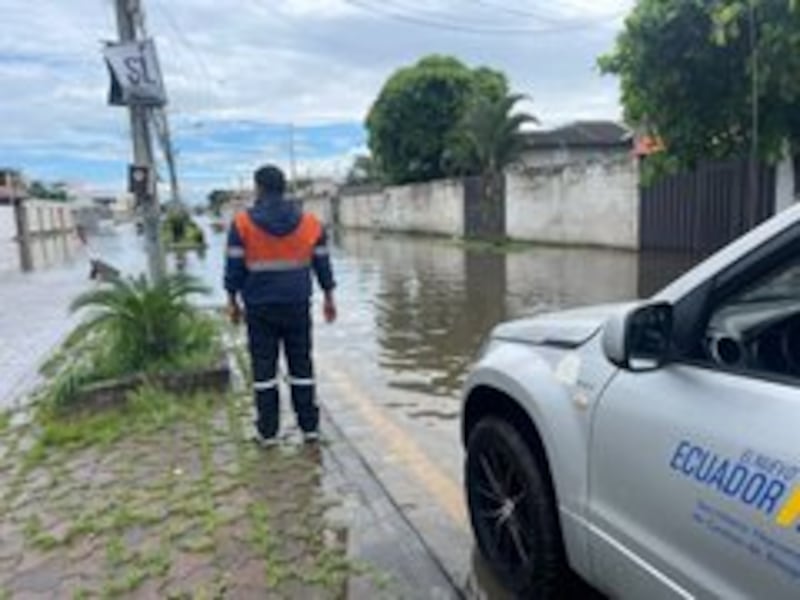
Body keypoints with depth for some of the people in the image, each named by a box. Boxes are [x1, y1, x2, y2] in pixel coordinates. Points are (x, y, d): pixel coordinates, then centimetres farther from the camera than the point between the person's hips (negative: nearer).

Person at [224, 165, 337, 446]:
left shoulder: (242, 223, -5)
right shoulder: (309, 222, 2)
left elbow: (234, 267, -5)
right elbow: (322, 263, 6)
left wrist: (232, 300, 6)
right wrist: (328, 298, 14)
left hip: (259, 307, -2)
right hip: (297, 305, 2)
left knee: (264, 368, 7)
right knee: (301, 365, 10)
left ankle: (267, 431, 13)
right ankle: (310, 426, 16)